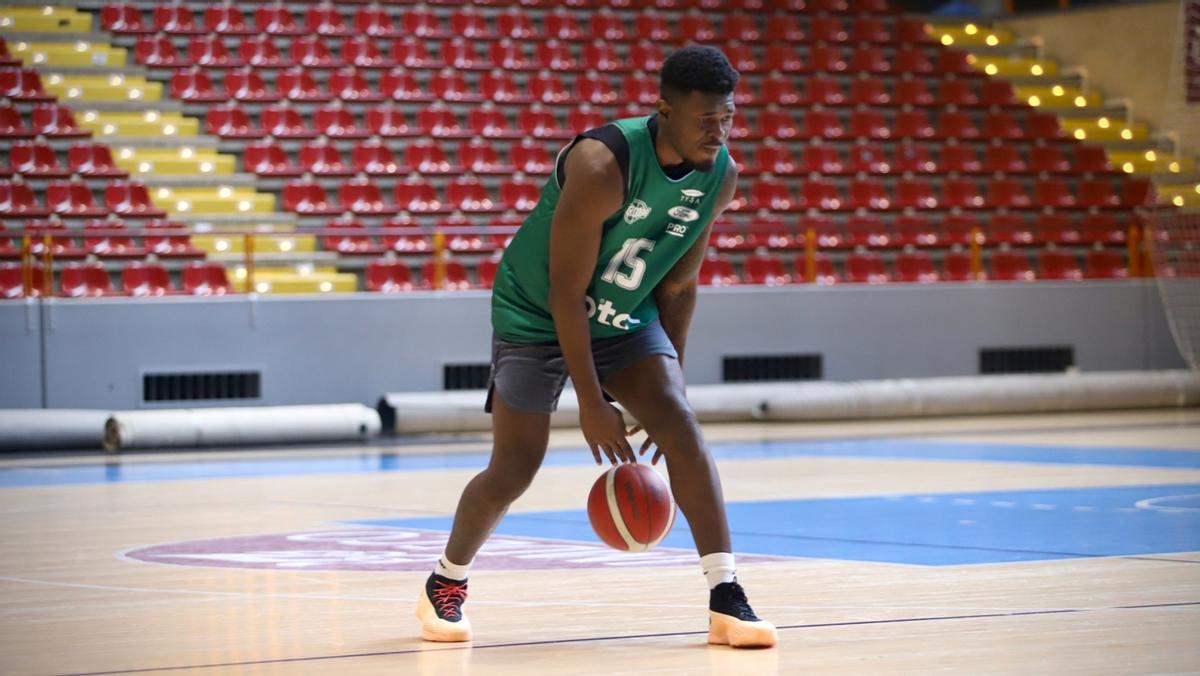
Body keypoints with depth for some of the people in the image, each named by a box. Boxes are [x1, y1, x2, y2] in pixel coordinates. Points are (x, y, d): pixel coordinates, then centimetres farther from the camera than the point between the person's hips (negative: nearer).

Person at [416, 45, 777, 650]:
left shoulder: (720, 176, -12)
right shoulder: (603, 164, -32)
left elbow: (677, 285, 2)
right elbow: (565, 293, -26)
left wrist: (666, 383, 2)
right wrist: (591, 404, -24)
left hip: (625, 318, 5)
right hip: (538, 315, -5)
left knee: (682, 427, -16)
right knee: (513, 468, -6)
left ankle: (727, 602, -17)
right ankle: (445, 586, 21)